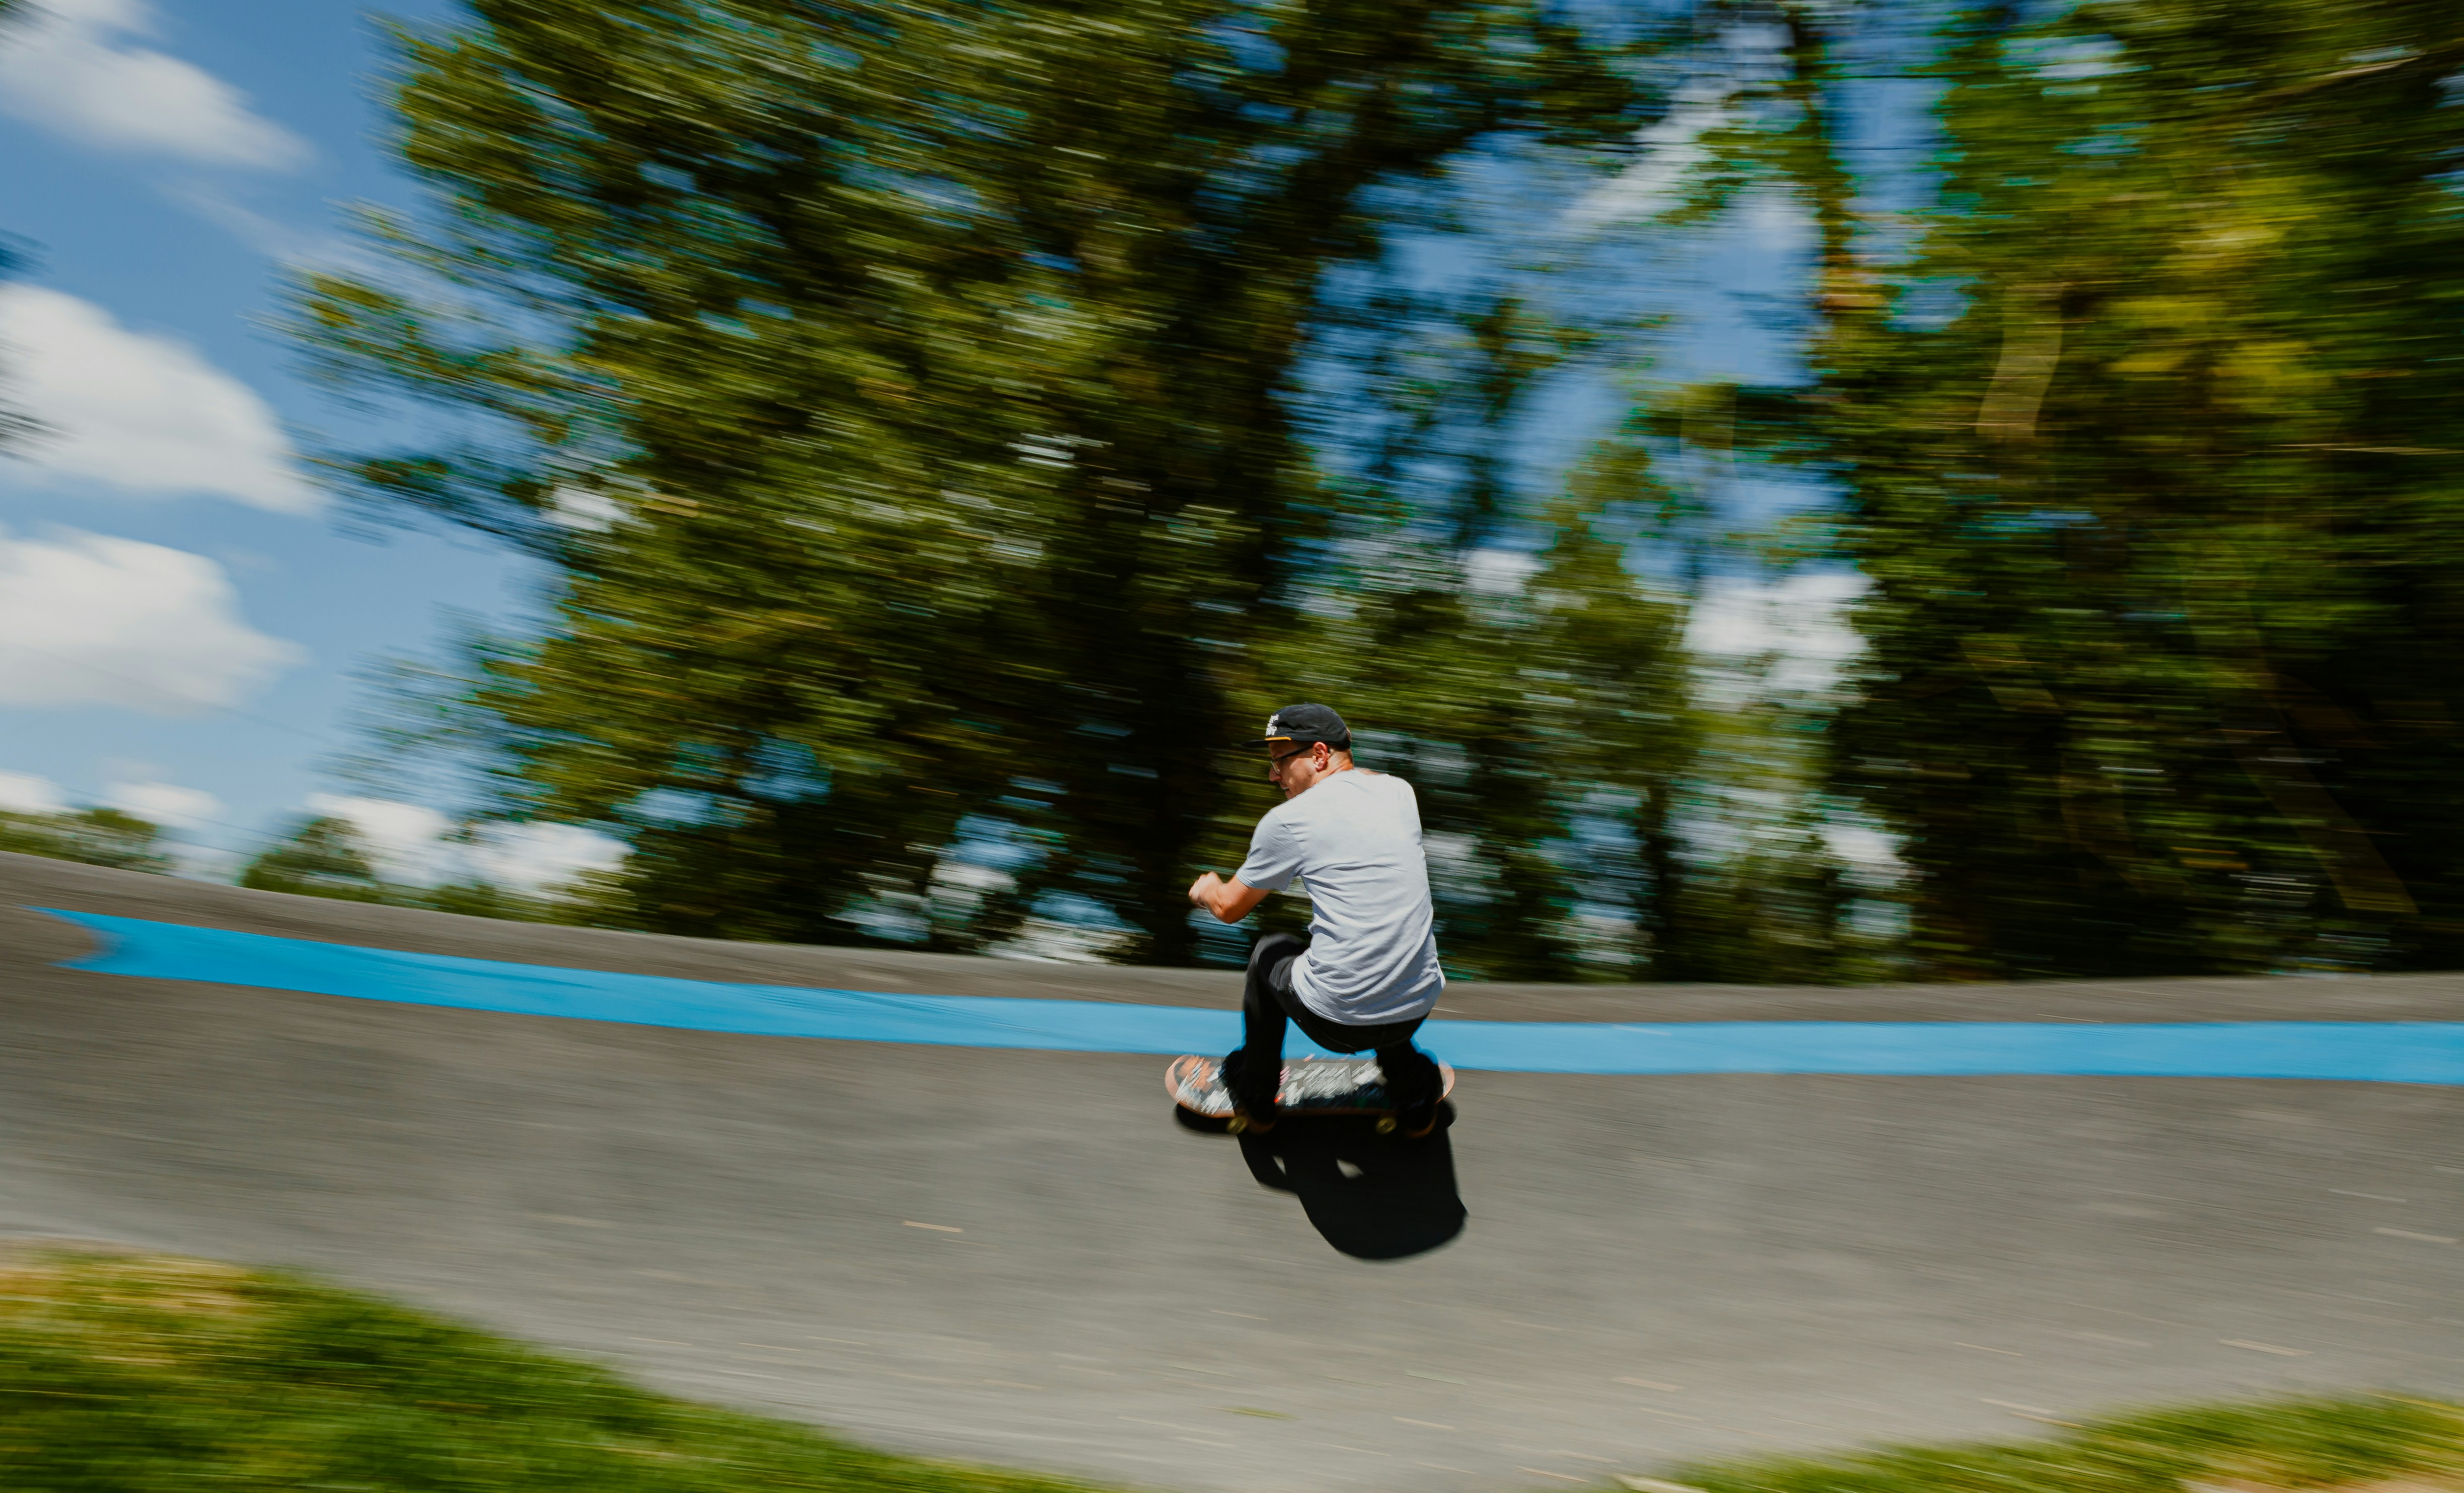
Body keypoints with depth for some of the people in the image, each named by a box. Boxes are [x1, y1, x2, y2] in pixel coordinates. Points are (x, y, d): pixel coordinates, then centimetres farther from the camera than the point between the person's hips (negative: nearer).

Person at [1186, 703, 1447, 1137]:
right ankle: (1413, 1093, 42)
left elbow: (1230, 909, 7)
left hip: (1336, 1021, -4)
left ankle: (1256, 1095, 41)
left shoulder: (1288, 820, -8)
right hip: (1417, 1011, 5)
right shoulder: (1400, 791, 5)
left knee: (1270, 952, 26)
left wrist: (1205, 889, 29)